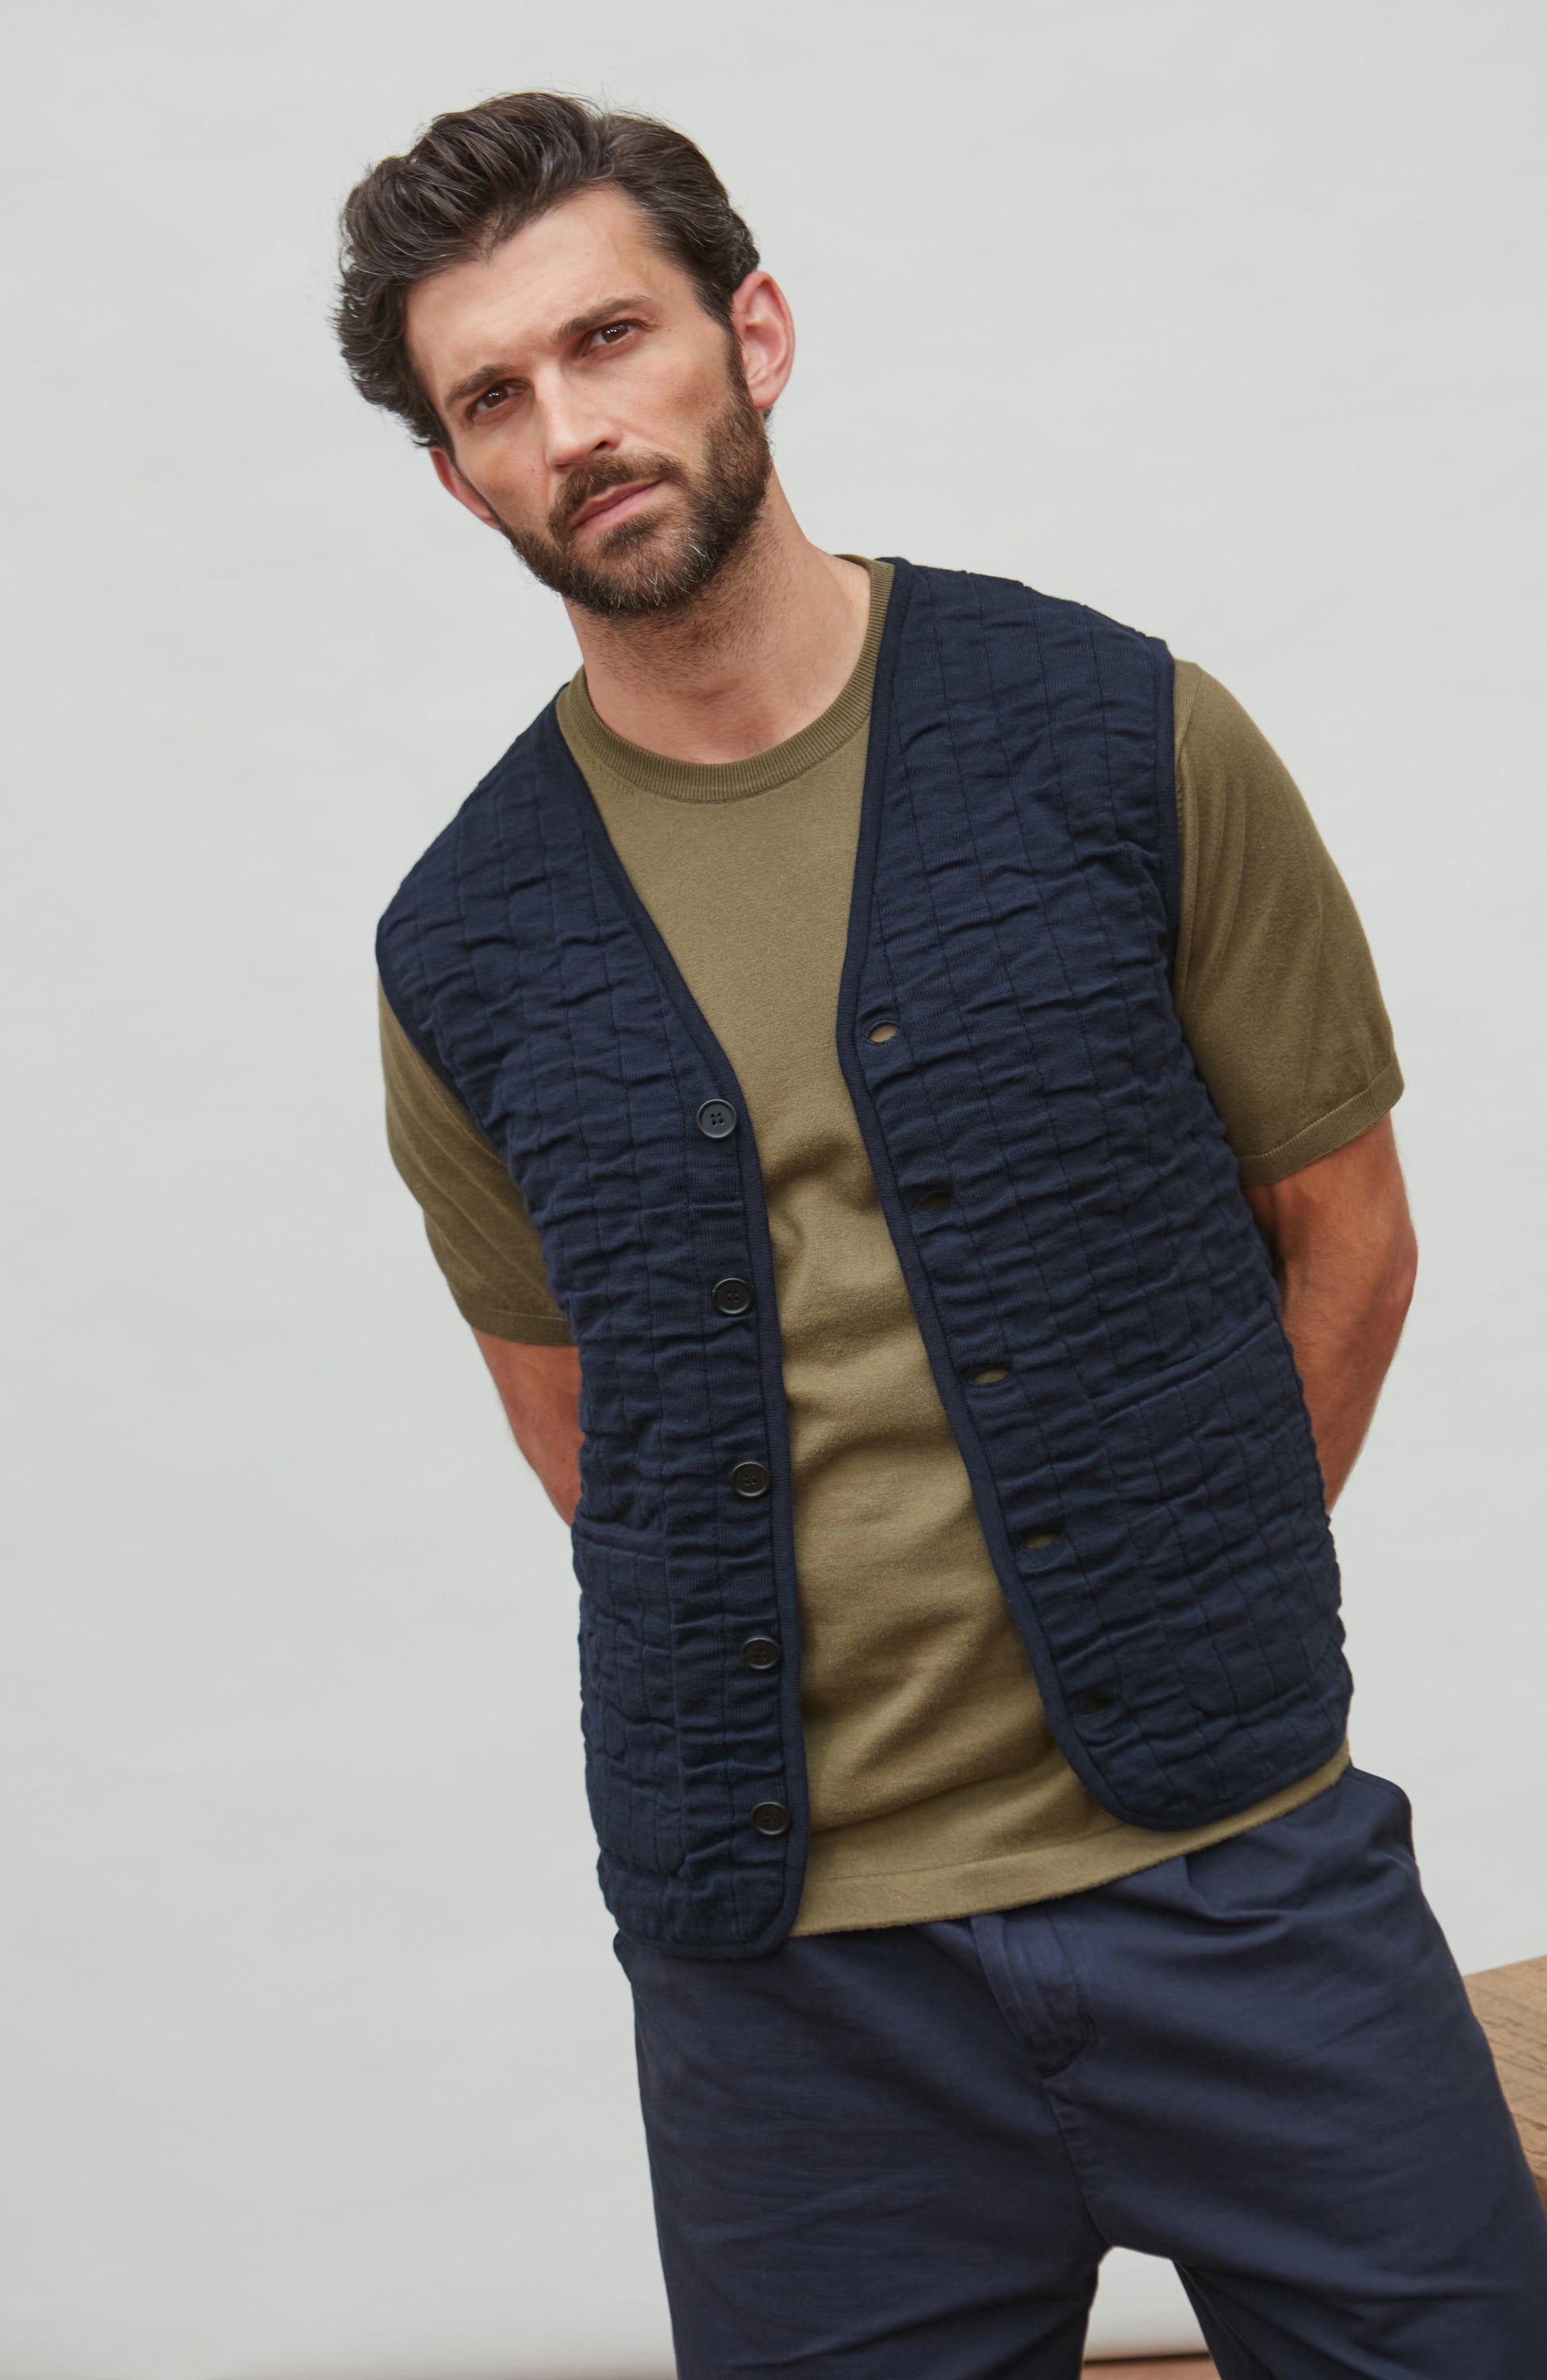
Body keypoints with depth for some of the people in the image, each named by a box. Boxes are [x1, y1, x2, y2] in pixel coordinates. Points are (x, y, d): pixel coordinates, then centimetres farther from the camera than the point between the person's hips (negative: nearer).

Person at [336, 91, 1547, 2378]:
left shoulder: (1125, 740, -3)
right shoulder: (463, 951, 2)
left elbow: (1343, 1229, 5)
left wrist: (1179, 1634, 3)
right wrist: (843, 1684, 5)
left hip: (1238, 1871, -1)